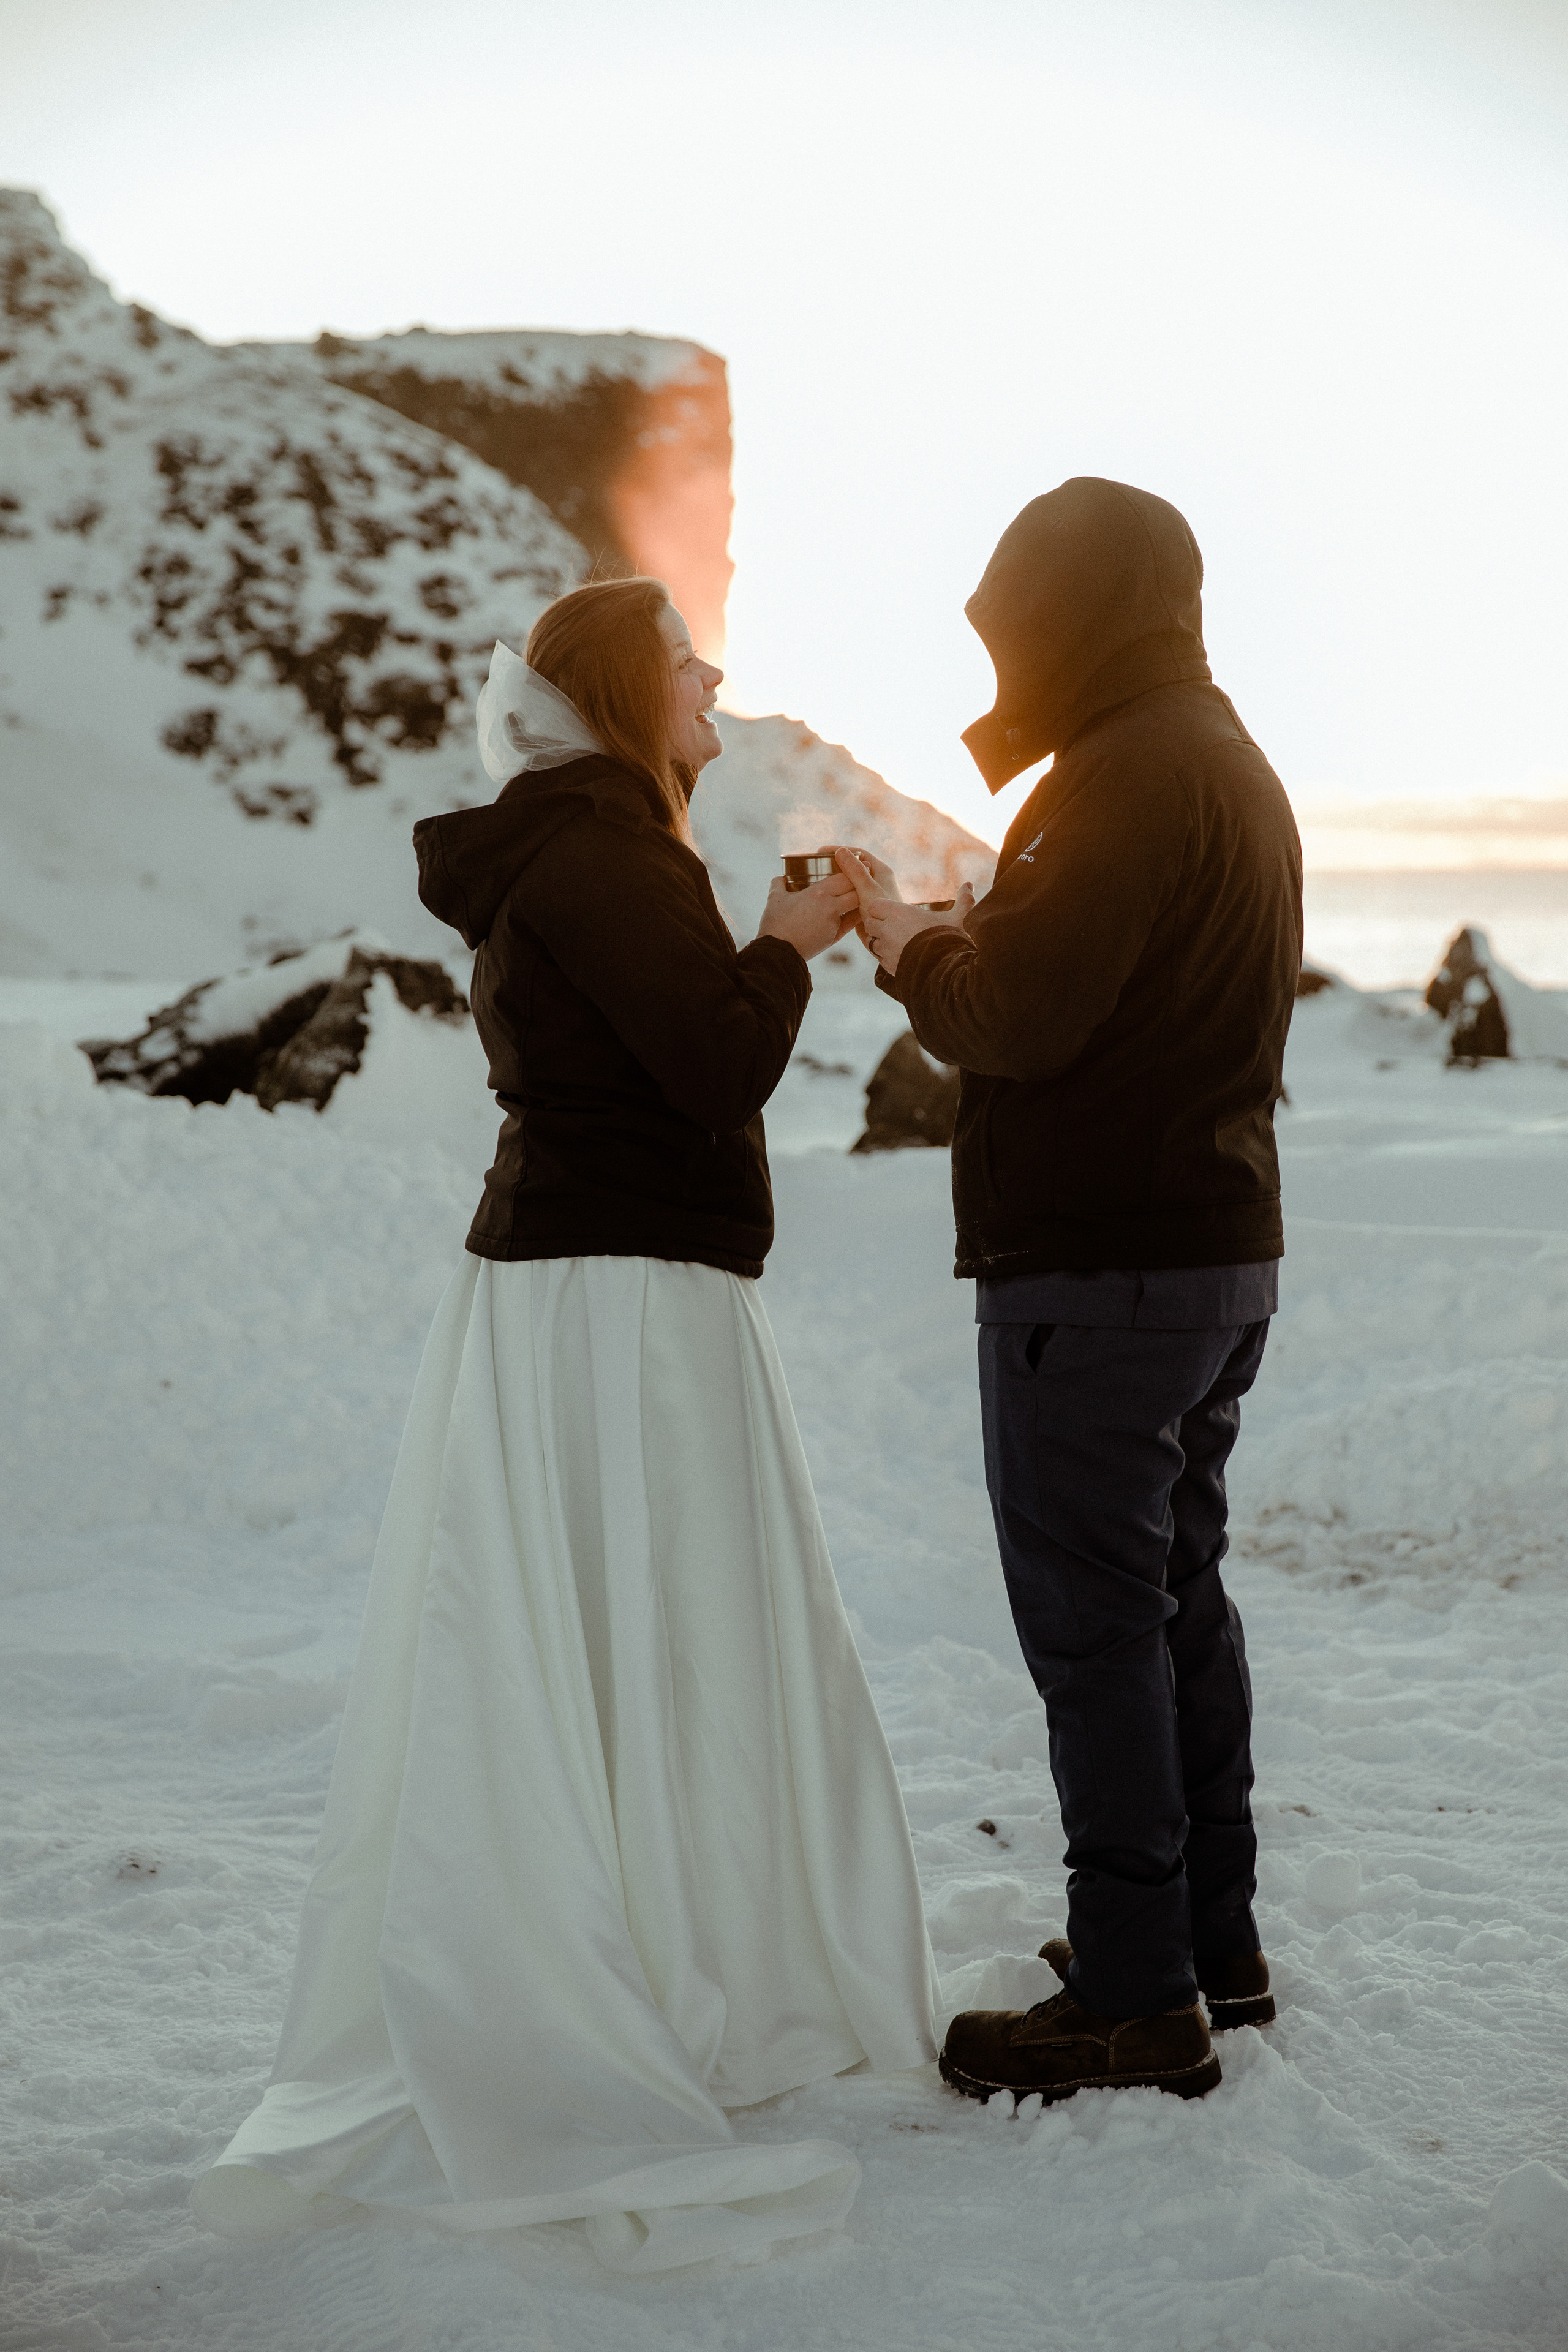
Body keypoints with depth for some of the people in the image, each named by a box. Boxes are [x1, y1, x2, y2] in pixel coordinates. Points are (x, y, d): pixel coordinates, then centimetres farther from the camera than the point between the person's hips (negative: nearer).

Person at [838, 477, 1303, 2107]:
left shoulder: (1127, 773, -16)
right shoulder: (1231, 765, 17)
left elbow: (1015, 1016, -23)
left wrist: (902, 936, -6)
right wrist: (950, 933, 8)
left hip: (1096, 1269, -10)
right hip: (1224, 1247, 10)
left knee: (1094, 1619, -4)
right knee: (1176, 1592, 18)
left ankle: (1135, 1999, 3)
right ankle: (1214, 1938, 28)